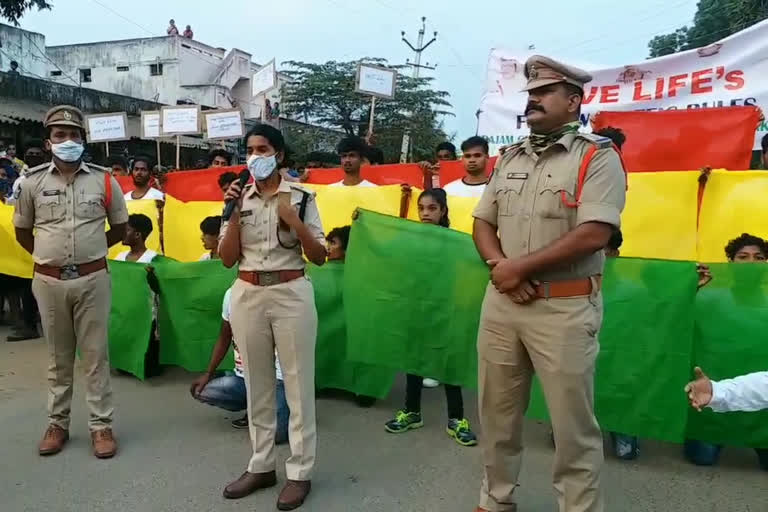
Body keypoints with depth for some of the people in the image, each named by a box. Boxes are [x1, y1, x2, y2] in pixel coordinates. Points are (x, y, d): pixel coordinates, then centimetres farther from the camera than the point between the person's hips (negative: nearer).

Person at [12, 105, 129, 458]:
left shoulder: (103, 181, -1)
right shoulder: (33, 182, 2)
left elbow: (120, 226, 12)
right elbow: (22, 232, 14)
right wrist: (48, 256, 10)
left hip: (93, 279, -1)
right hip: (49, 281, 1)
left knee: (95, 353, 4)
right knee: (57, 356, 13)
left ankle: (101, 425, 13)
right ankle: (57, 423, 26)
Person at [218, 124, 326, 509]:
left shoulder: (301, 197, -2)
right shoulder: (241, 199, 7)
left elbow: (319, 257, -3)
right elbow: (227, 259, 3)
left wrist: (294, 221, -15)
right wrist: (235, 213, -6)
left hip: (291, 294, -3)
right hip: (247, 296, 4)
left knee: (298, 383, 4)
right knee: (256, 383, 13)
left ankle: (300, 472, 17)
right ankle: (261, 465, 29)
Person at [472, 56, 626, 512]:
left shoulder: (598, 157, -5)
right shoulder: (509, 158, 14)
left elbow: (593, 234, -17)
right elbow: (482, 222, 12)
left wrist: (520, 266, -14)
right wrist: (500, 267, -8)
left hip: (565, 307, -5)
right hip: (501, 301, 6)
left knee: (573, 424, 6)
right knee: (498, 413, 16)